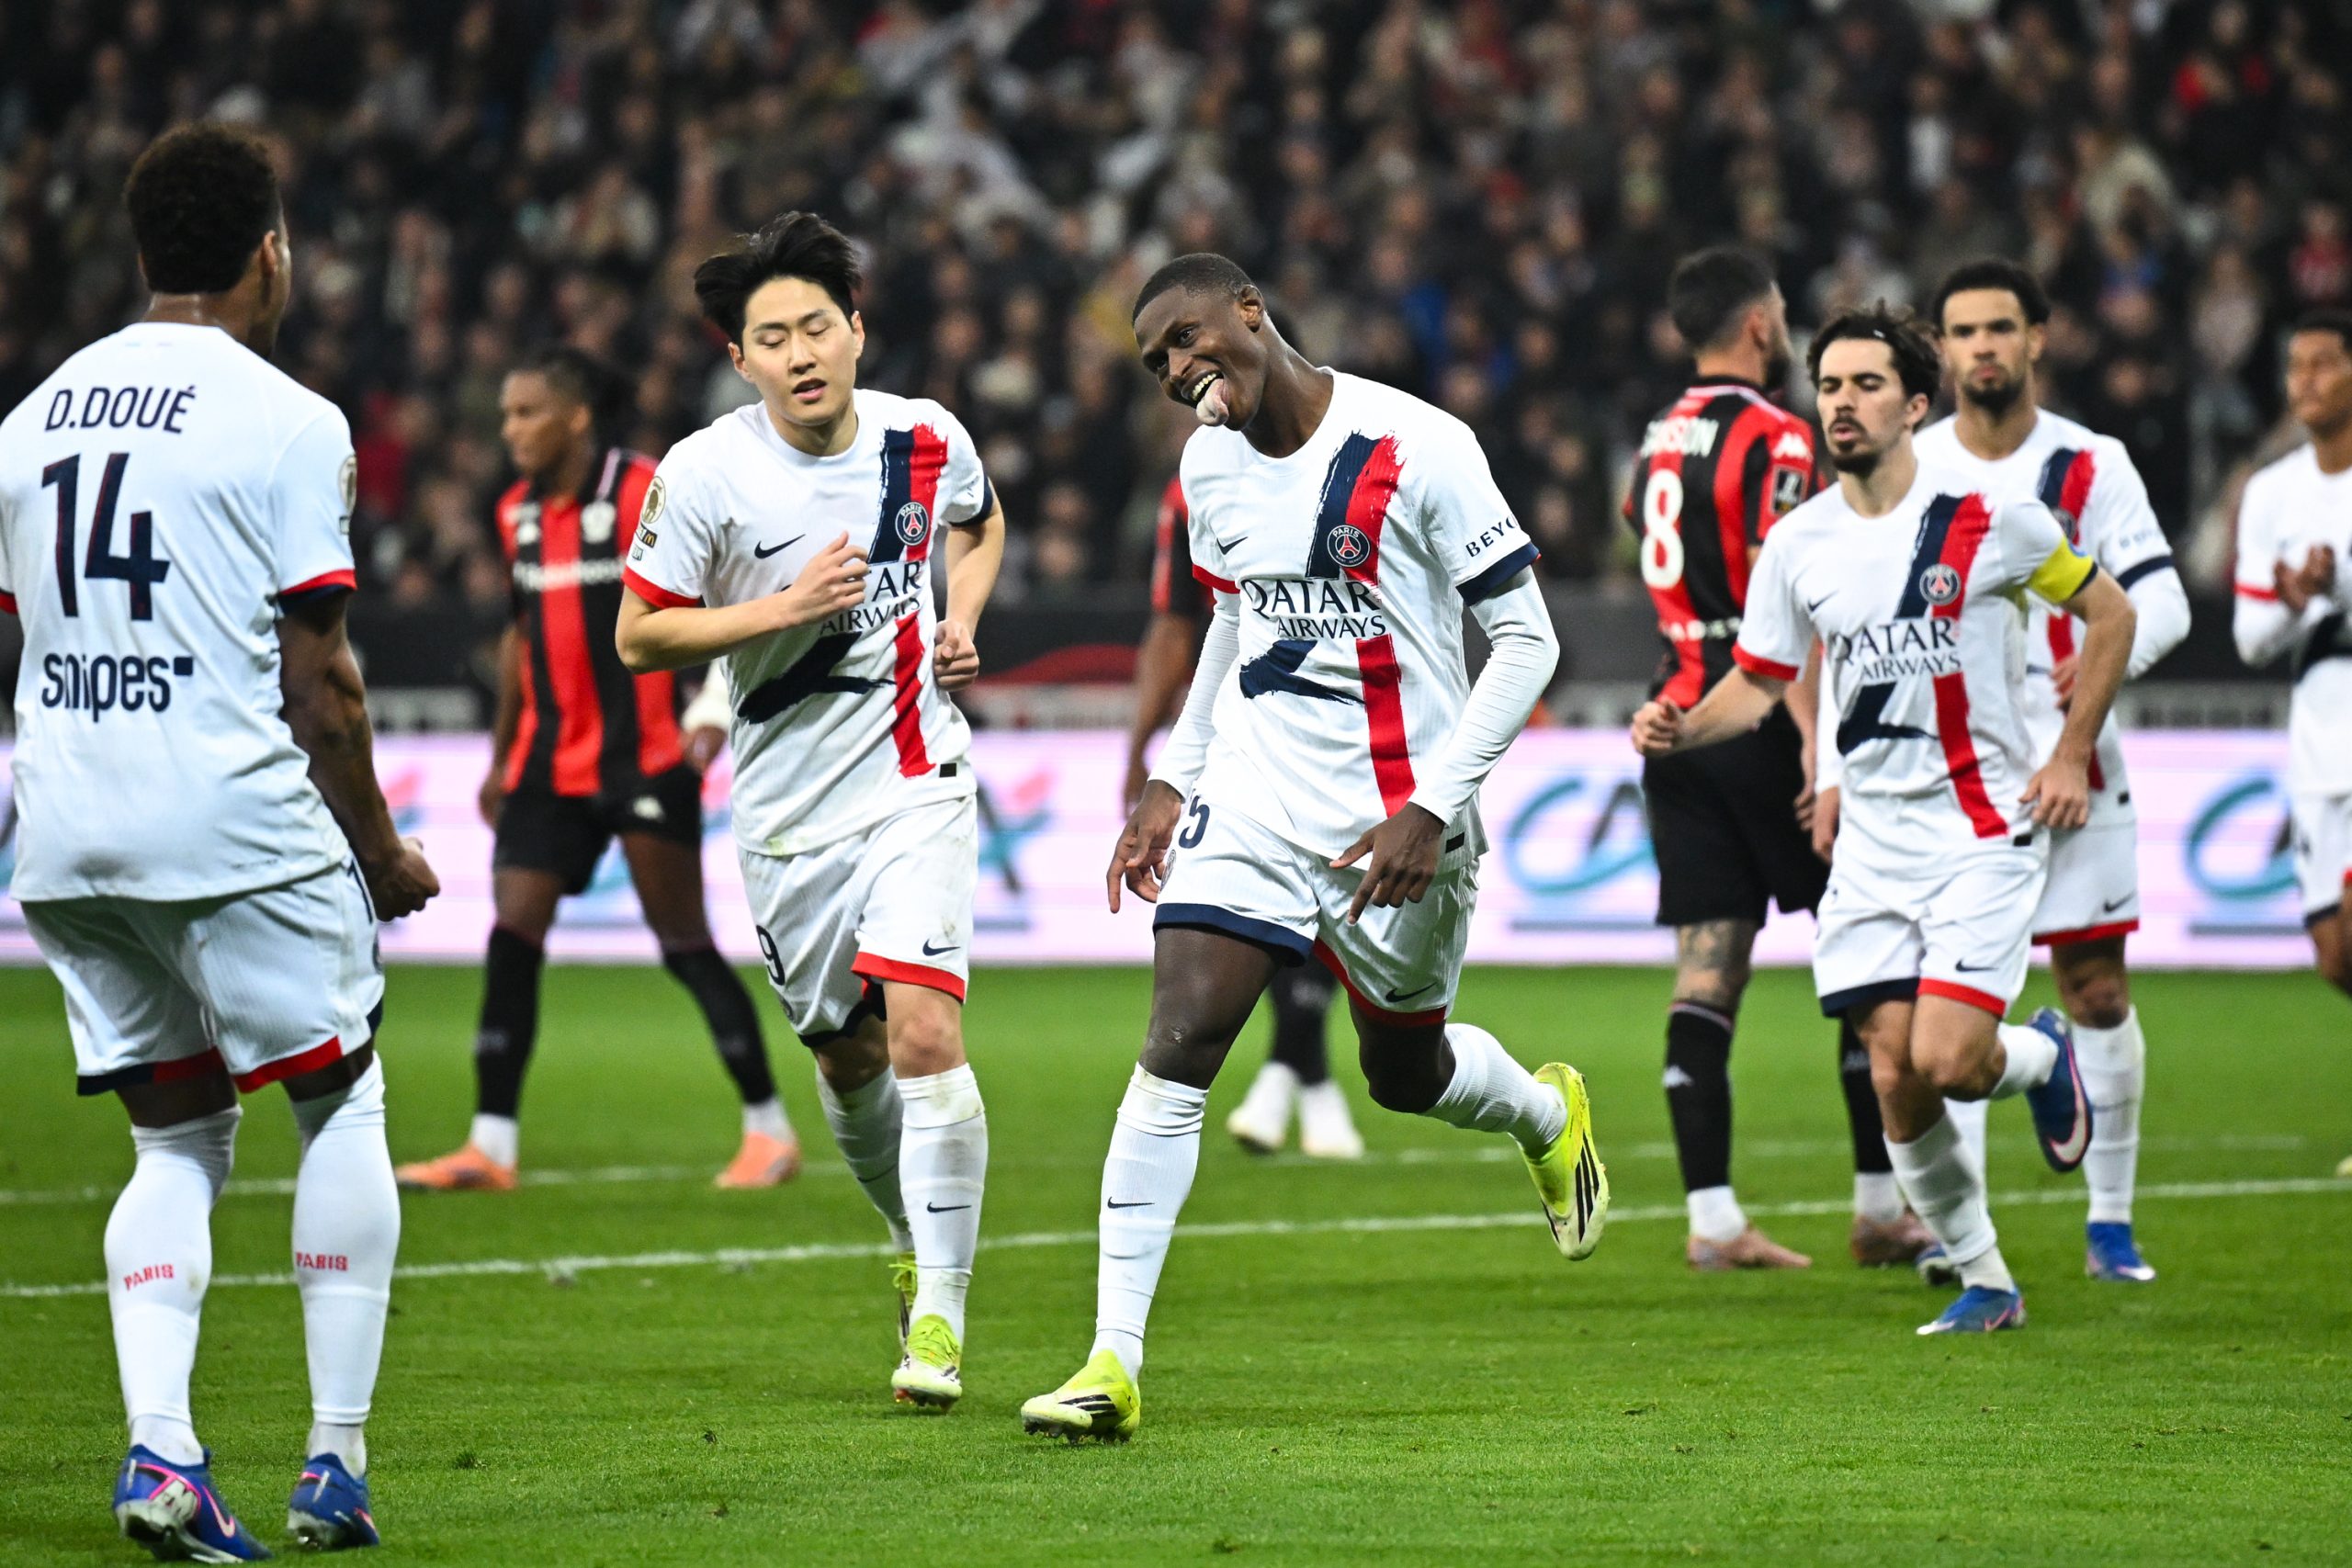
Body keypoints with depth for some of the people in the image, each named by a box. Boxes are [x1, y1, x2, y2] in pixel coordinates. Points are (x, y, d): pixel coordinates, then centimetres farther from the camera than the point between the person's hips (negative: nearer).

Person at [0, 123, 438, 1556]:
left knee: (178, 1138, 14)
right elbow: (318, 679, -8)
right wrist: (381, 850, 3)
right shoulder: (288, 424, -7)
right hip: (238, 828, -6)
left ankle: (160, 1452, -3)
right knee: (343, 1107, 9)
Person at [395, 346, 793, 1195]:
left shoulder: (646, 494, -11)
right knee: (512, 934, -4)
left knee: (684, 943, -3)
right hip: (551, 764, 6)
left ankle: (769, 1130, 8)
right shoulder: (518, 513, 10)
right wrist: (502, 757, 20)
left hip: (644, 761, -6)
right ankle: (492, 1145, -2)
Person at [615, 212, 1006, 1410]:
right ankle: (917, 1238, 40)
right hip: (787, 804, 1)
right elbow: (638, 638, -6)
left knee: (922, 1033, -17)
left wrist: (958, 623, 1)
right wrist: (782, 608, -18)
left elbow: (980, 524, 20)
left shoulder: (928, 442, -4)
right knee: (847, 1062, 11)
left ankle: (939, 1312, -8)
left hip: (915, 780, -1)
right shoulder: (704, 475, -12)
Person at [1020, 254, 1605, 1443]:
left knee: (1405, 1074, 12)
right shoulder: (1210, 467, 4)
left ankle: (1546, 1114, 50)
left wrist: (1433, 810, -18)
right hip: (1251, 799, 4)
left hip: (1396, 818, -4)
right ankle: (1113, 1364, -13)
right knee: (1176, 1048, -12)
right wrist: (1175, 781, 15)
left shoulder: (1418, 449, -15)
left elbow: (1524, 639, -12)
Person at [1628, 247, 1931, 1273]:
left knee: (1707, 973, 2)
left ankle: (1711, 1217, -4)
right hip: (1758, 723, -7)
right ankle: (1882, 1208, 5)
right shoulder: (1772, 440, -12)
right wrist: (1818, 743, -23)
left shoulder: (1657, 443, 14)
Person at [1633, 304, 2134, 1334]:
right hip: (1872, 842, 4)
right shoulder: (1796, 545, 3)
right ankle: (1984, 1284, 16)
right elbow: (1755, 684, 12)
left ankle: (2046, 1055, 20)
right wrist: (1677, 729, -10)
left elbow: (2109, 614, 4)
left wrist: (2072, 759, -2)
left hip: (1986, 831, -4)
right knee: (1894, 1080, -2)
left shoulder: (1987, 518, -8)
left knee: (1946, 1061, -17)